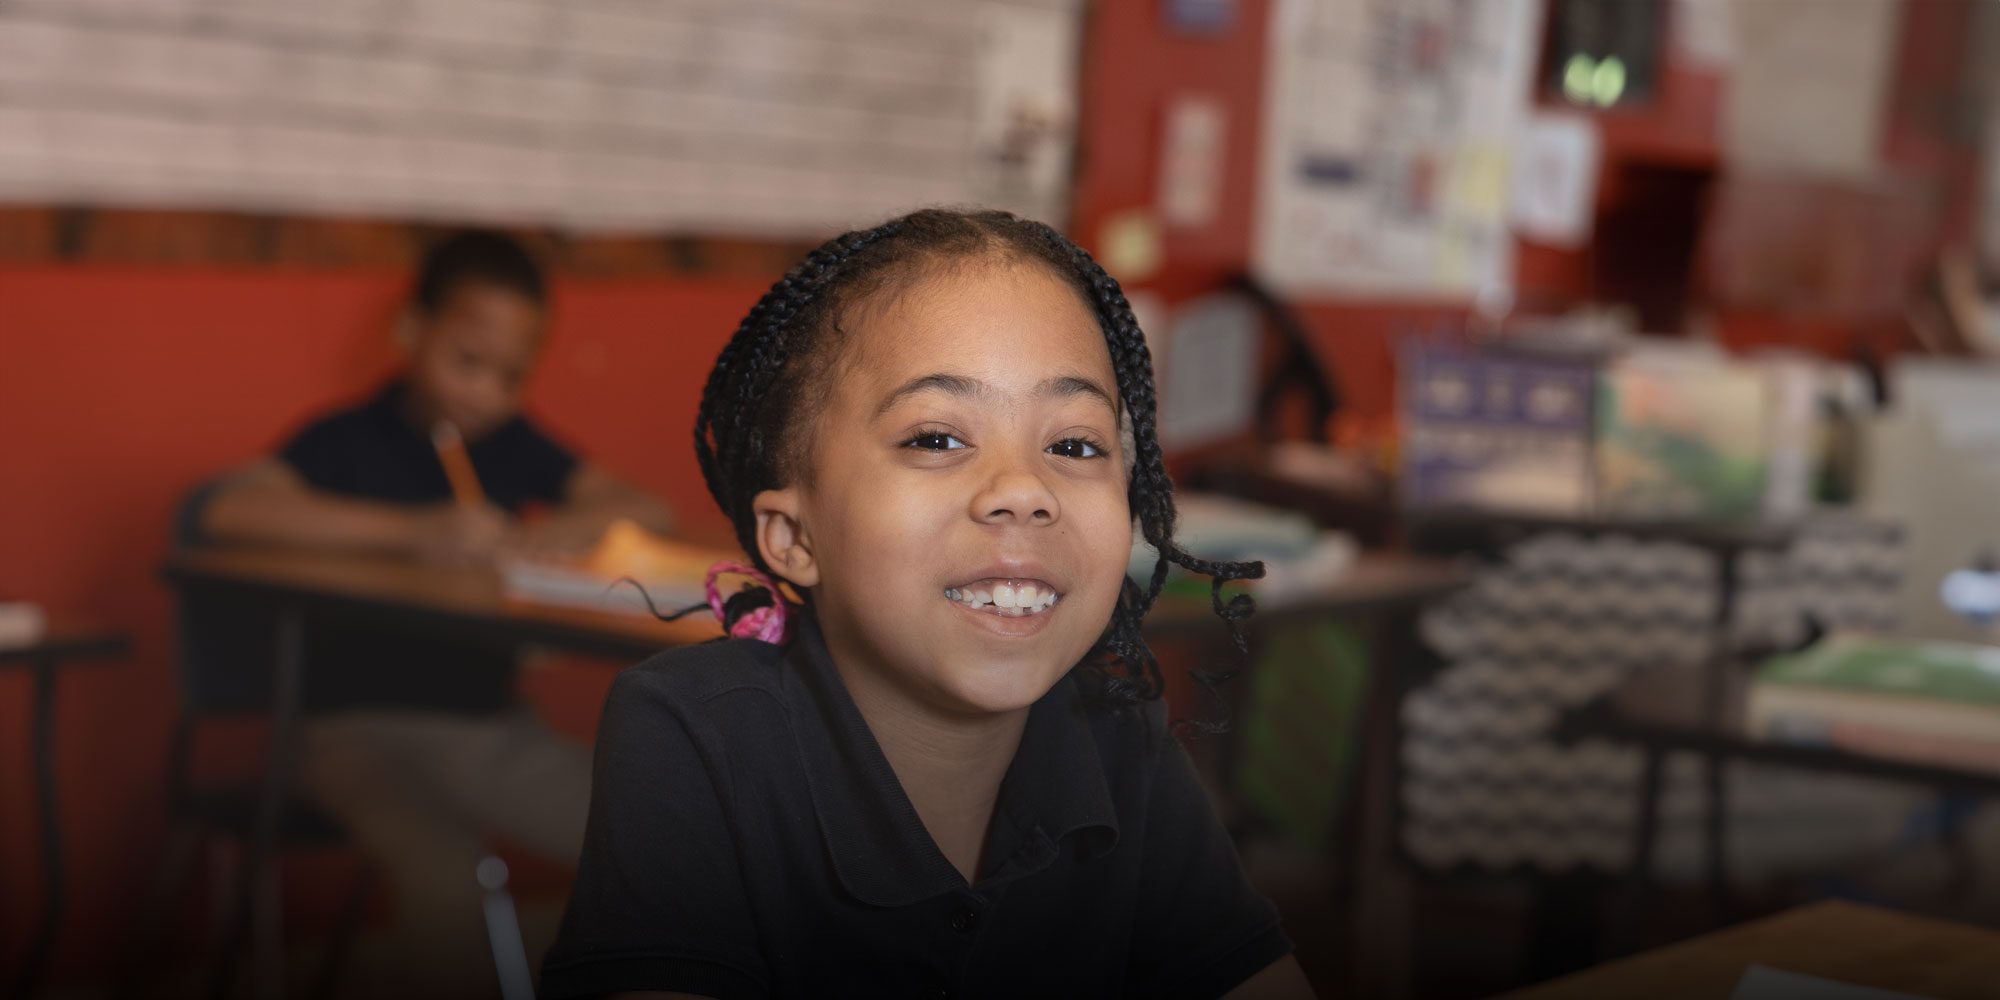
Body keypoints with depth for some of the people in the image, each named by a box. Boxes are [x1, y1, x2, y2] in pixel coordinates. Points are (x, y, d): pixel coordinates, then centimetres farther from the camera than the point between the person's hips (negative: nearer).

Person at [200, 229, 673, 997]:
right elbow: (230, 511, -20)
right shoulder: (352, 439, -2)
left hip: (490, 725, 6)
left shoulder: (518, 448, 15)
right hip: (363, 727, -5)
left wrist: (534, 536, -13)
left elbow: (646, 516, 8)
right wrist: (413, 530, -27)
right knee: (451, 880, -33)